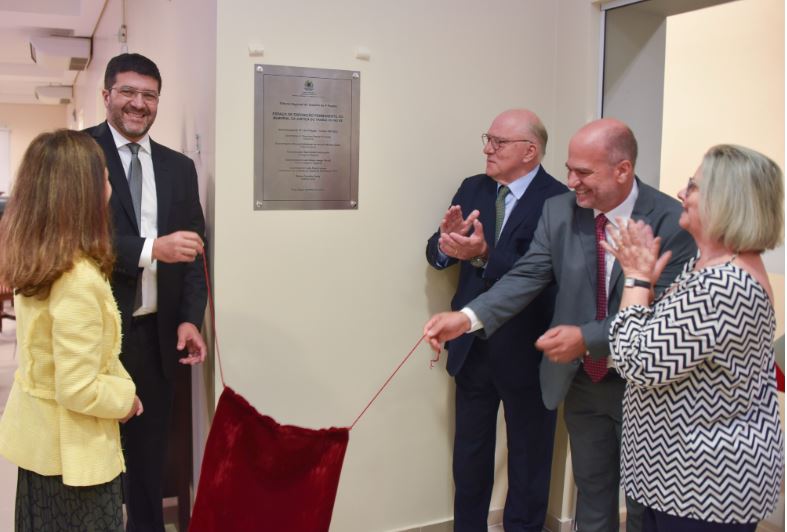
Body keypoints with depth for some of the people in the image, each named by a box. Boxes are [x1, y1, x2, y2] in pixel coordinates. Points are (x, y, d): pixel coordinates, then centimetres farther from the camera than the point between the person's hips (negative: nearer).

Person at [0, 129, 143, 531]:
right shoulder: (79, 280, -29)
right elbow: (79, 391, -27)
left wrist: (115, 382, 7)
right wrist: (124, 394, -9)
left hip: (38, 437, 8)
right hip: (72, 450, -8)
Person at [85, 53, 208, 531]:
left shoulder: (179, 167, 9)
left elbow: (194, 248, 8)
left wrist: (190, 318, -4)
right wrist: (151, 248, -26)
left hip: (157, 334, 4)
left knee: (149, 451, 16)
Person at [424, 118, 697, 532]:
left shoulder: (671, 220, -19)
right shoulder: (559, 210, -6)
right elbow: (527, 276, -10)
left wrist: (588, 338, -32)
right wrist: (469, 317, -25)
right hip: (582, 381, 4)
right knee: (591, 491, 21)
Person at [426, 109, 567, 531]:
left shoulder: (558, 200, -14)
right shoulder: (473, 189, 4)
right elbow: (436, 255, 0)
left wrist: (483, 255, -35)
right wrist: (447, 241, -22)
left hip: (525, 350, -5)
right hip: (472, 346, 5)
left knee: (527, 458, 14)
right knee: (469, 454, 18)